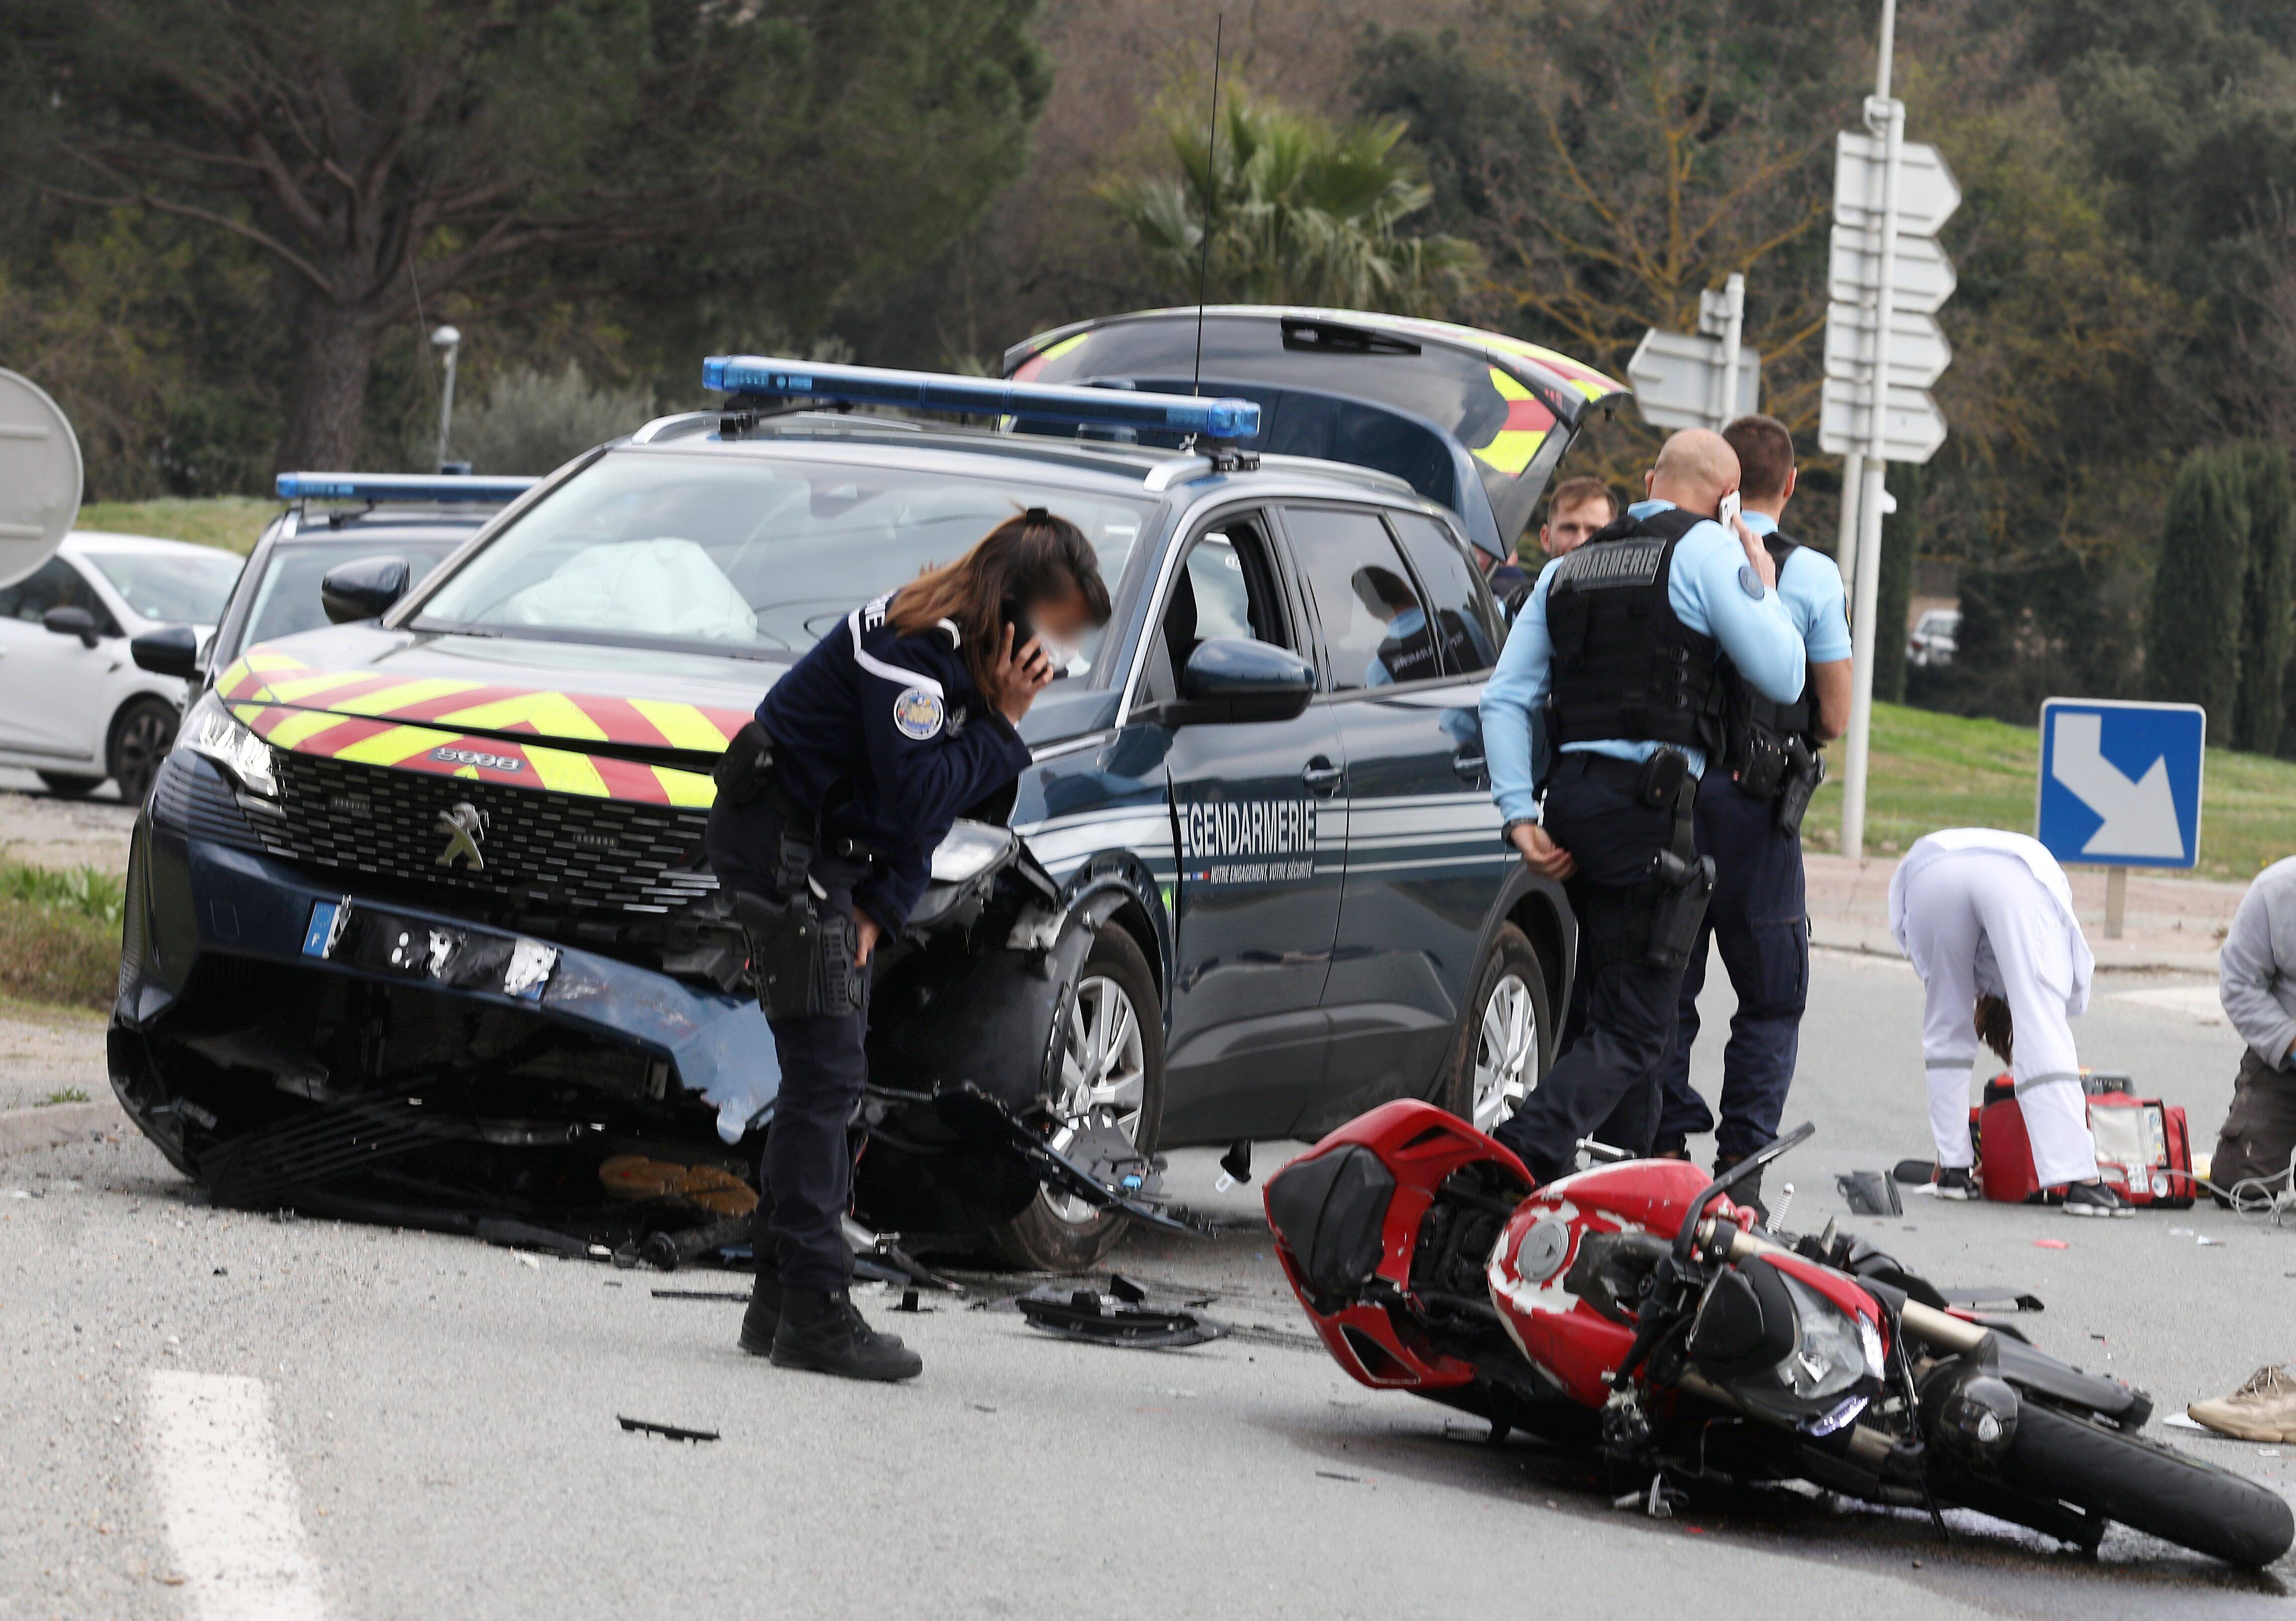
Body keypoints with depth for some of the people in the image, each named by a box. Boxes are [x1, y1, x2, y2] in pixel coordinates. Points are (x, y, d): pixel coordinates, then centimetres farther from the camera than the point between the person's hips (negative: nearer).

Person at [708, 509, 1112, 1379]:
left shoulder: (973, 655, 8)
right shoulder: (911, 646, -22)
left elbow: (927, 811, 12)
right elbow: (916, 793, -27)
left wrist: (879, 908, 1)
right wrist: (1002, 726, -21)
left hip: (832, 855, 10)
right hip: (782, 844, -10)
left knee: (825, 1081, 9)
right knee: (825, 1074, -14)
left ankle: (782, 1300, 13)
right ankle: (814, 1313, -16)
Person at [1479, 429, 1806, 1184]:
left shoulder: (1569, 568, 19)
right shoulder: (1707, 548, -1)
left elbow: (1504, 698, 13)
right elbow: (1781, 677, -3)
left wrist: (1520, 812, 8)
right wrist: (1764, 590, 13)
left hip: (1571, 792, 7)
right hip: (1650, 802, -7)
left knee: (1606, 1003, 20)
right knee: (1632, 1034, -8)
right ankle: (1519, 1162, -27)